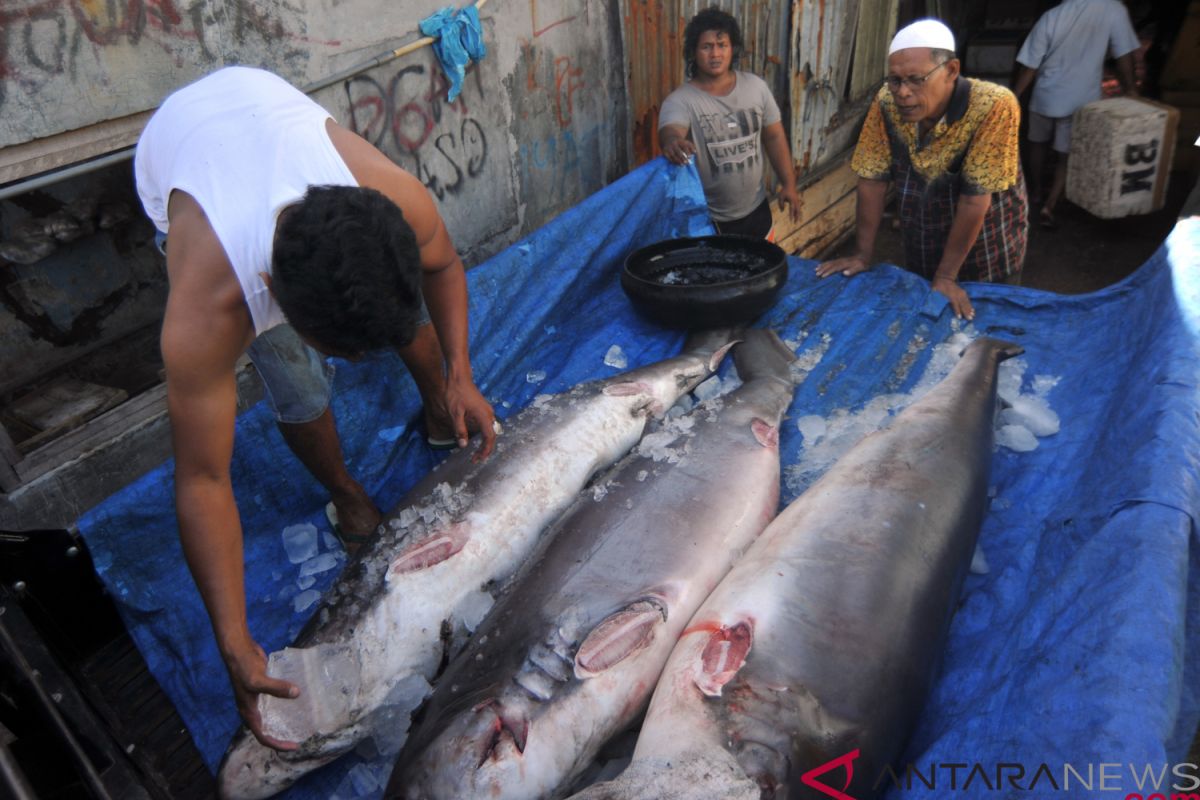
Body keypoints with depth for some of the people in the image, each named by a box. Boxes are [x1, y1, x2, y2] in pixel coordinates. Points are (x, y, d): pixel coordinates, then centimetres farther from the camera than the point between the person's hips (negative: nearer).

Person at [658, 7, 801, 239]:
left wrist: (788, 183, 2)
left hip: (755, 209, 5)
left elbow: (774, 136, 6)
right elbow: (669, 132, -38)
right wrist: (671, 142, -62)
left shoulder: (756, 86, -2)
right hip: (707, 219, -4)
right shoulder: (680, 100, -17)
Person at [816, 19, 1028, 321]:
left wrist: (945, 275, -23)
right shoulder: (887, 102, -17)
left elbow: (975, 197, -26)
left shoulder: (994, 106, -28)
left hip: (987, 253, -3)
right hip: (920, 251, 3)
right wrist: (863, 255, -10)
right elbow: (873, 180, -11)